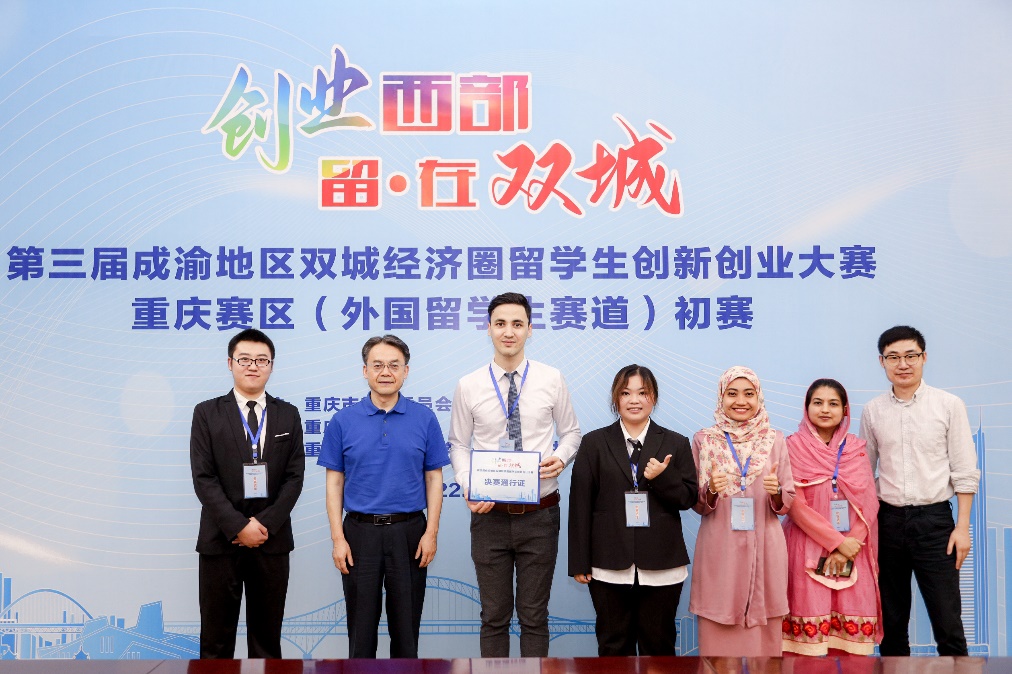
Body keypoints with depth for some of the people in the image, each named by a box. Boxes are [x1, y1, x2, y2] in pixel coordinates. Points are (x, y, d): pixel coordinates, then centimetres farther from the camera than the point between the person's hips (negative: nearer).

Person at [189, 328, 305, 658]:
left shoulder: (288, 415, 7)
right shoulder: (207, 413, 2)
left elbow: (294, 477, 1)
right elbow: (204, 479, -6)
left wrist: (266, 524, -11)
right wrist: (239, 526, -14)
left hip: (272, 540, 2)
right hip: (221, 539, -1)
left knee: (267, 634, 9)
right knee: (216, 637, 5)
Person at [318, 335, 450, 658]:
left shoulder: (424, 419, 0)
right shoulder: (343, 421, 0)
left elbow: (434, 478, 2)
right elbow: (334, 482, 1)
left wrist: (431, 532, -5)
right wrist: (338, 538, -5)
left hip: (410, 532, 0)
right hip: (360, 532, 0)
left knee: (406, 620, 9)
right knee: (361, 621, 8)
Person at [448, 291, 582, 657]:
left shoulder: (551, 380, -2)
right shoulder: (469, 386, -2)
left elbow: (571, 432, 8)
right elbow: (458, 445, 4)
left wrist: (561, 457, -13)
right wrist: (468, 487, -12)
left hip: (539, 515, 0)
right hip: (489, 515, 0)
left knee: (534, 616, 11)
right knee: (494, 616, 12)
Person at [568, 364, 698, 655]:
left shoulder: (676, 444, 7)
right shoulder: (594, 443, 5)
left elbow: (689, 498, 4)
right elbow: (580, 504, 2)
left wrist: (662, 477, -15)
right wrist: (579, 562, -2)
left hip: (662, 566, 1)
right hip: (610, 565, 0)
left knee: (659, 645, 9)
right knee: (613, 645, 7)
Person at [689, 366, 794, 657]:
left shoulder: (775, 440, 6)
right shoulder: (704, 440, 4)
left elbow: (788, 502, 7)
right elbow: (696, 504, 6)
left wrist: (776, 492, -14)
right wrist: (710, 491, -15)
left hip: (764, 548, 1)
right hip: (719, 549, -1)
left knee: (763, 636, 4)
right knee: (718, 636, 1)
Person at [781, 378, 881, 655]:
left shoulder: (856, 448, 9)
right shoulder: (794, 445, -1)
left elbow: (869, 504, 4)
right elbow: (795, 505, -7)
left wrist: (850, 545, -9)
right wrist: (837, 541, -12)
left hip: (852, 552, 3)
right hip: (809, 551, -3)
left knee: (851, 630, 1)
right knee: (811, 630, -5)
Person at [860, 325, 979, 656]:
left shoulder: (949, 405, -2)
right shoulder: (872, 411, 5)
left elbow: (964, 471, -1)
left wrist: (962, 527, -7)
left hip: (934, 519, -2)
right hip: (888, 520, 3)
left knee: (948, 623, -2)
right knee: (891, 620, 12)